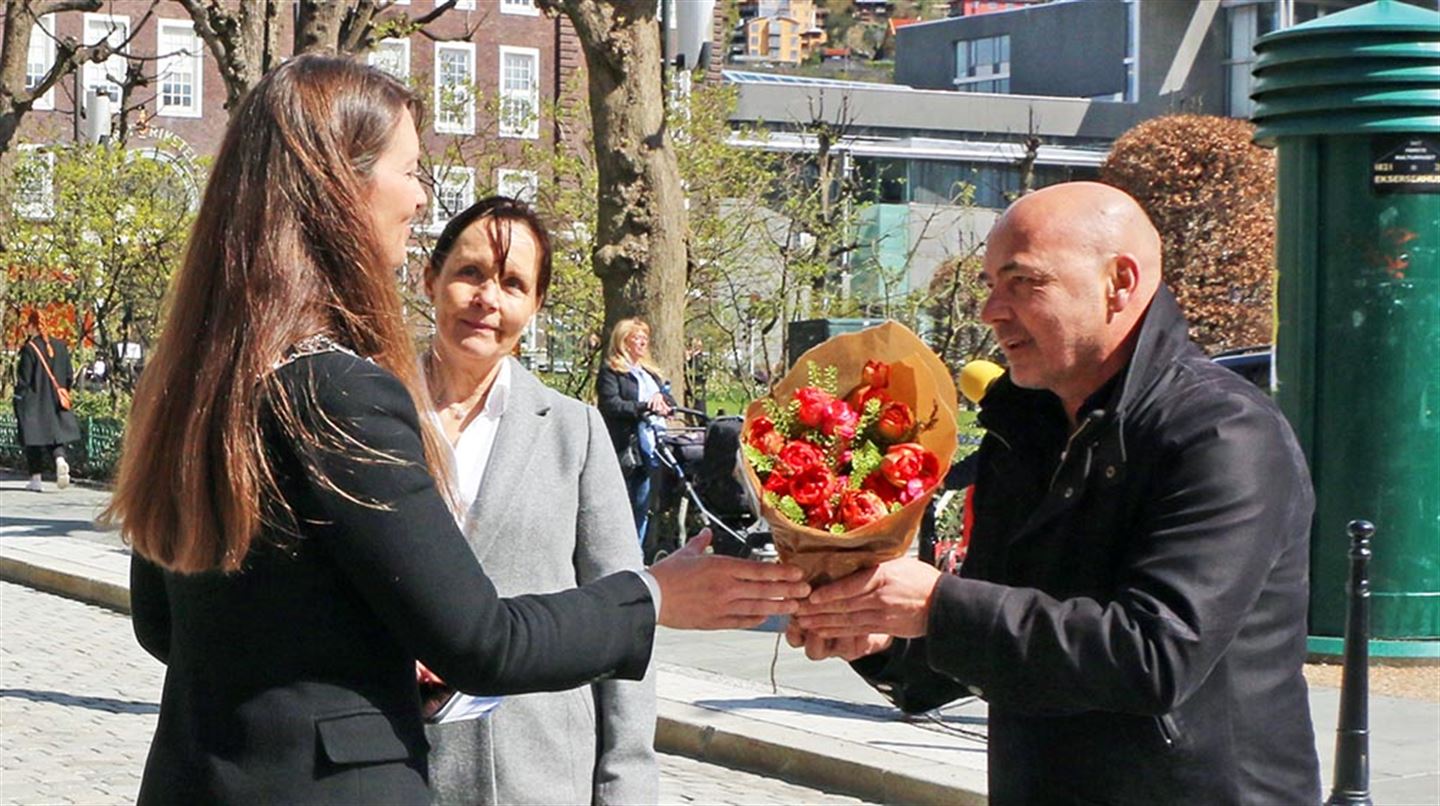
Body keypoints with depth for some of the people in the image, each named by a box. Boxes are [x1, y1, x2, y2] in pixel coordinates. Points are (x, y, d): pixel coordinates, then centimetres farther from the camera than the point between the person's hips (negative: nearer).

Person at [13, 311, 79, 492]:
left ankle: (36, 479, 5)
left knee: (34, 439, 5)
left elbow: (23, 380, -12)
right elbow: (69, 376, 7)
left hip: (34, 402, -4)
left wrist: (18, 403, -5)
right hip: (55, 400, 4)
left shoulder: (29, 349, -13)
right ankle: (60, 459, -19)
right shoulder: (59, 346, 3)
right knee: (55, 434, 11)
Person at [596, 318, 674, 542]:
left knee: (642, 510, 9)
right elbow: (611, 405, -14)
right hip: (625, 451, -7)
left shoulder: (650, 372, 22)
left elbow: (670, 401, 15)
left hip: (649, 449, 7)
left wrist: (661, 398, -8)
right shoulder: (611, 371, -1)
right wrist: (645, 407, -22)